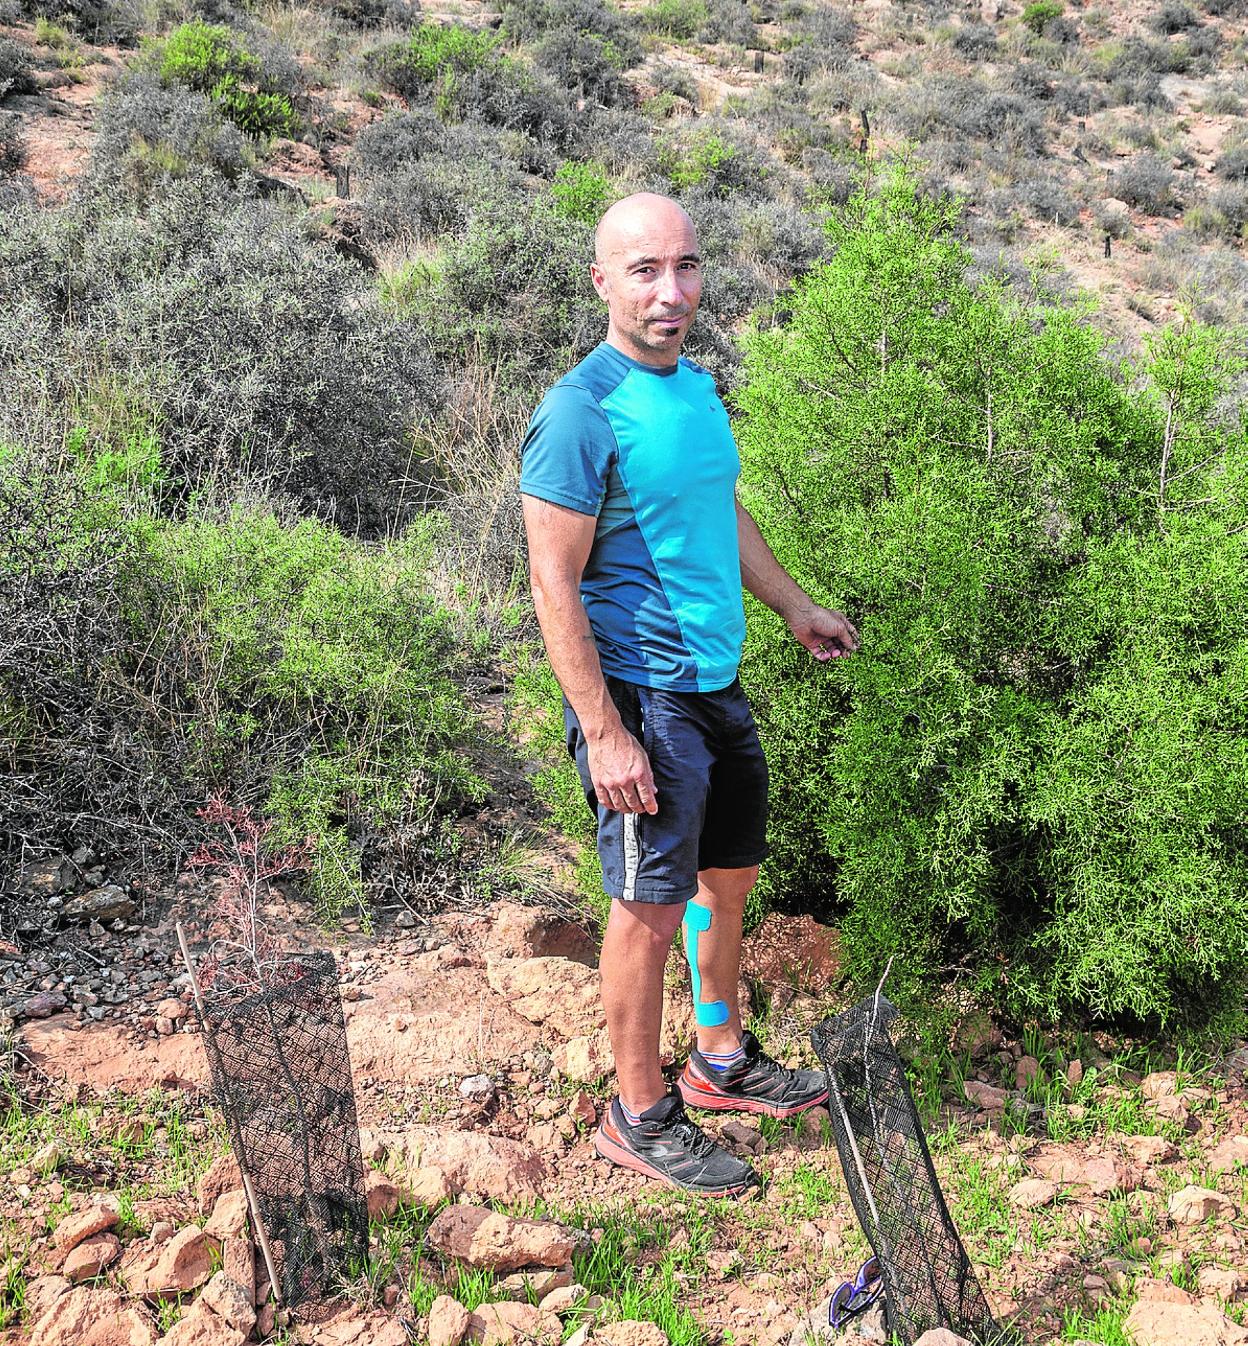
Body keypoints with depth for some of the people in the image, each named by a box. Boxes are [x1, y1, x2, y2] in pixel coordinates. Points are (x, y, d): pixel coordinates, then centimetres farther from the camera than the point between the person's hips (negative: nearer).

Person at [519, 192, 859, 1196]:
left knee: (730, 877, 19)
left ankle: (723, 1060, 39)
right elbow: (555, 585, -19)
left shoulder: (699, 385, 8)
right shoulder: (581, 412, -17)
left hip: (718, 682, 8)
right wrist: (604, 732, -21)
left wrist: (795, 606, 29)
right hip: (642, 696, -8)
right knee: (651, 908, 2)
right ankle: (642, 1118, 19)